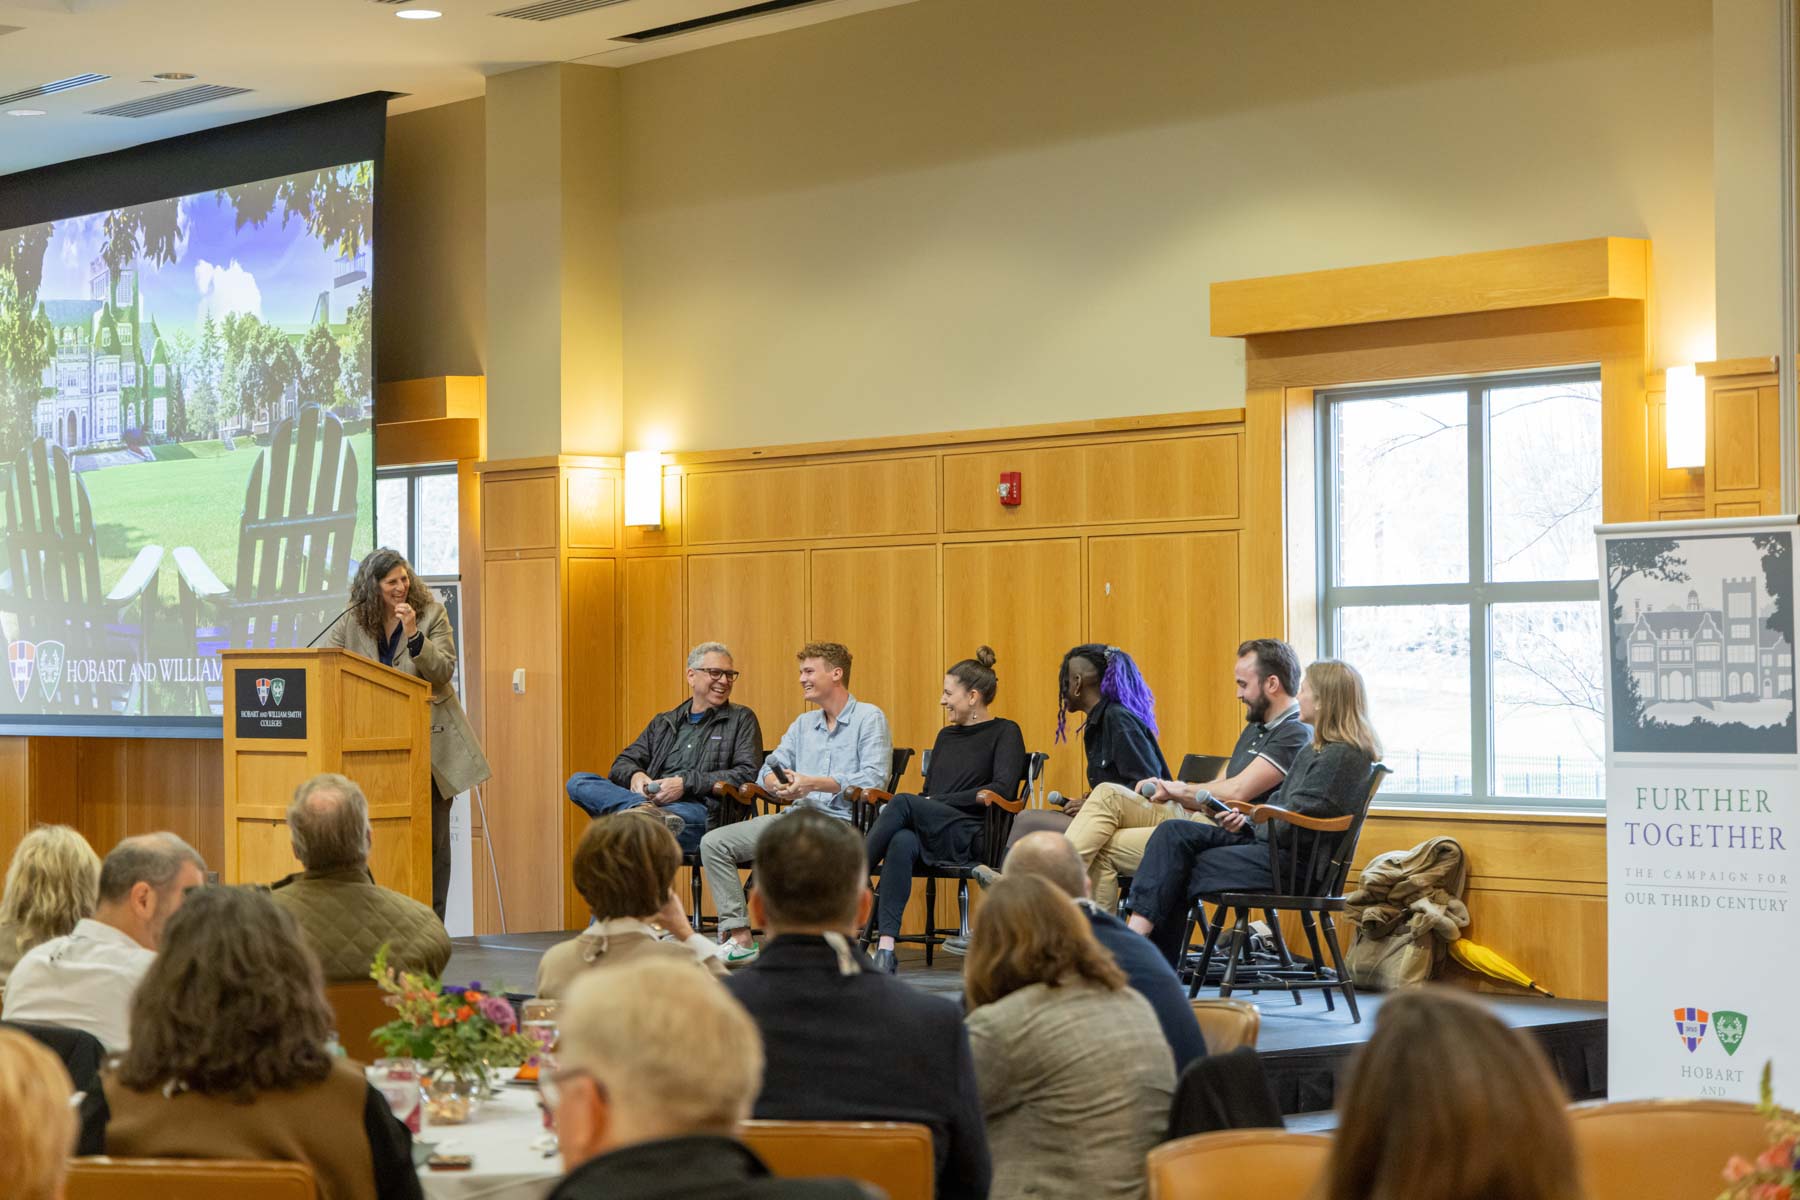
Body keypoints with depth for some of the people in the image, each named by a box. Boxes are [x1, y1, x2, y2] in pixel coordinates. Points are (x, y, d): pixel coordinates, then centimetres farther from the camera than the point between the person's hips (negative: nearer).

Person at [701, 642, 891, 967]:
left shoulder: (869, 718, 2)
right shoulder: (803, 724, 24)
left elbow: (874, 779, -12)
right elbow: (769, 770, 19)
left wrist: (813, 783, -18)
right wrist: (777, 784, -7)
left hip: (840, 821, -8)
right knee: (713, 843, -9)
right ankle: (738, 938, -15)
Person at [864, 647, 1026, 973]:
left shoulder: (1004, 732, 5)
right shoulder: (946, 735, 27)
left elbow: (1003, 789, -9)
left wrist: (938, 801, -11)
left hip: (973, 839, -5)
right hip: (932, 836, 5)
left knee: (902, 804, -31)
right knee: (903, 842, -34)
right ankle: (885, 947, -46)